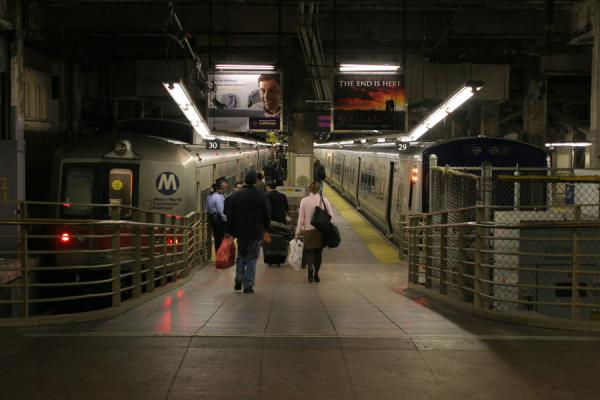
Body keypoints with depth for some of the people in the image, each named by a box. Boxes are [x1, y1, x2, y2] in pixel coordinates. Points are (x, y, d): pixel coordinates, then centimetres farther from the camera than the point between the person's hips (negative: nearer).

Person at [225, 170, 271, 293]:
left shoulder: (235, 195, 0)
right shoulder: (260, 196, -6)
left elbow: (229, 215, 2)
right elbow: (267, 215, 0)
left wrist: (229, 232, 8)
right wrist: (265, 228, 16)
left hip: (240, 232, 2)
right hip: (256, 232, -2)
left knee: (241, 256, 19)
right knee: (252, 258, 3)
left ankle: (238, 279, 4)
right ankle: (248, 286, -1)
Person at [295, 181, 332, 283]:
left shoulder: (304, 201, -6)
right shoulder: (324, 200, -4)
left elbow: (301, 219, -4)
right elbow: (330, 215, -4)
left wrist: (298, 233, 2)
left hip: (308, 230, -1)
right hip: (321, 230, 1)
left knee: (308, 251, 10)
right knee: (318, 252, 13)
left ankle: (310, 268, -16)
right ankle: (316, 274, 17)